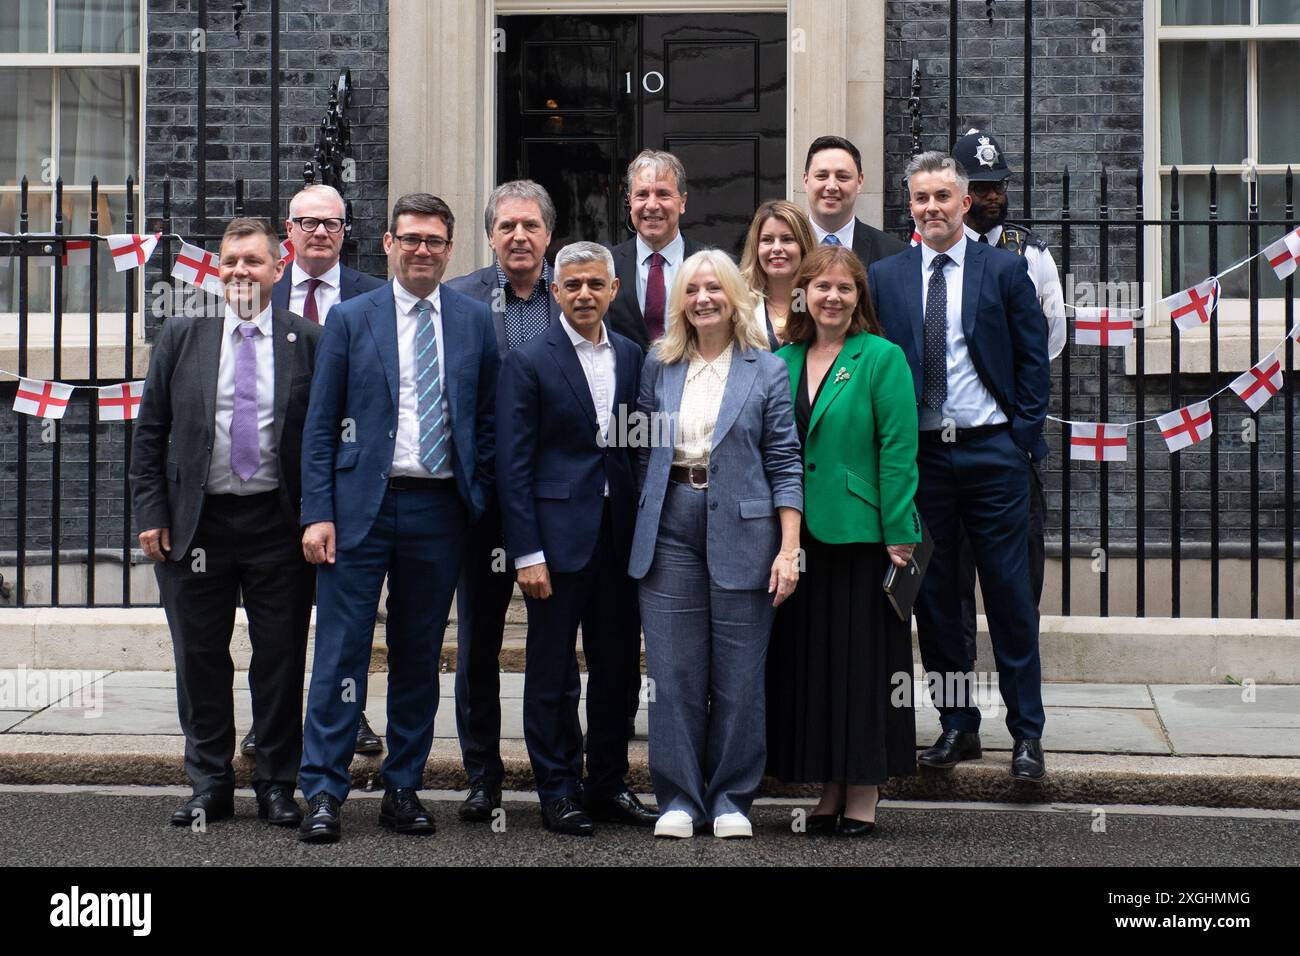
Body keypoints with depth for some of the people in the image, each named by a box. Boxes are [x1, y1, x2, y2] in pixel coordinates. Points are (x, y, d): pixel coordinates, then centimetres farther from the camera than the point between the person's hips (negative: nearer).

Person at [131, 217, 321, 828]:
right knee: (200, 659, 7)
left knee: (281, 662, 4)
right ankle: (209, 786, 19)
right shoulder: (182, 337, 6)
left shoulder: (307, 341, 1)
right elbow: (149, 433, 6)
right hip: (196, 521, 2)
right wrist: (150, 514, -1)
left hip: (279, 523, -1)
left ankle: (277, 787, 16)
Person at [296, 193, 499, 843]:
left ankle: (403, 789, 19)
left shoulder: (475, 322, 8)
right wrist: (318, 513, -6)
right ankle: (323, 793, 3)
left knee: (419, 656, 9)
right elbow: (320, 423, 2)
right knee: (342, 650, -3)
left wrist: (480, 503, 2)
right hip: (361, 505, -2)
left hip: (440, 510, 2)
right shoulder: (351, 319, 4)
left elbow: (488, 419, 10)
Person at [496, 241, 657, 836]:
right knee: (553, 672, 4)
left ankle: (608, 783, 23)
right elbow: (513, 464, -7)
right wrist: (527, 553, -12)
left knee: (616, 668, 11)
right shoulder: (528, 362, -5)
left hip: (619, 534, 5)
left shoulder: (631, 357, 9)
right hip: (559, 534, -4)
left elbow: (640, 445, 11)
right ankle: (559, 791, 14)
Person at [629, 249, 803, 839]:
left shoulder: (767, 370, 3)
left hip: (741, 532, -2)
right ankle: (679, 798, 11)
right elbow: (644, 454, 13)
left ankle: (731, 799, 13)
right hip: (671, 529, 2)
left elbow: (784, 464, 0)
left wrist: (789, 549, -7)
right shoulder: (659, 368, 10)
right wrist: (641, 533, 5)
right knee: (674, 672, 1)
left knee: (739, 675, 2)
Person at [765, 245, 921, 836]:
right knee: (809, 661, 8)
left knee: (863, 659, 1)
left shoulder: (882, 358, -5)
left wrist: (899, 535, -14)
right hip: (800, 537, 5)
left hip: (861, 535, -5)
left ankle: (864, 794, 9)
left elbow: (898, 450, -9)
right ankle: (829, 790, 18)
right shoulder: (783, 361, 10)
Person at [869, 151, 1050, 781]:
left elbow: (1034, 357, 3)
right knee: (932, 595, 7)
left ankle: (1027, 733, 7)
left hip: (992, 452, -2)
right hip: (917, 455, 2)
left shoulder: (1004, 270, 3)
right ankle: (957, 726, 18)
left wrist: (1024, 434, -4)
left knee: (1010, 594, 0)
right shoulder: (884, 277, 8)